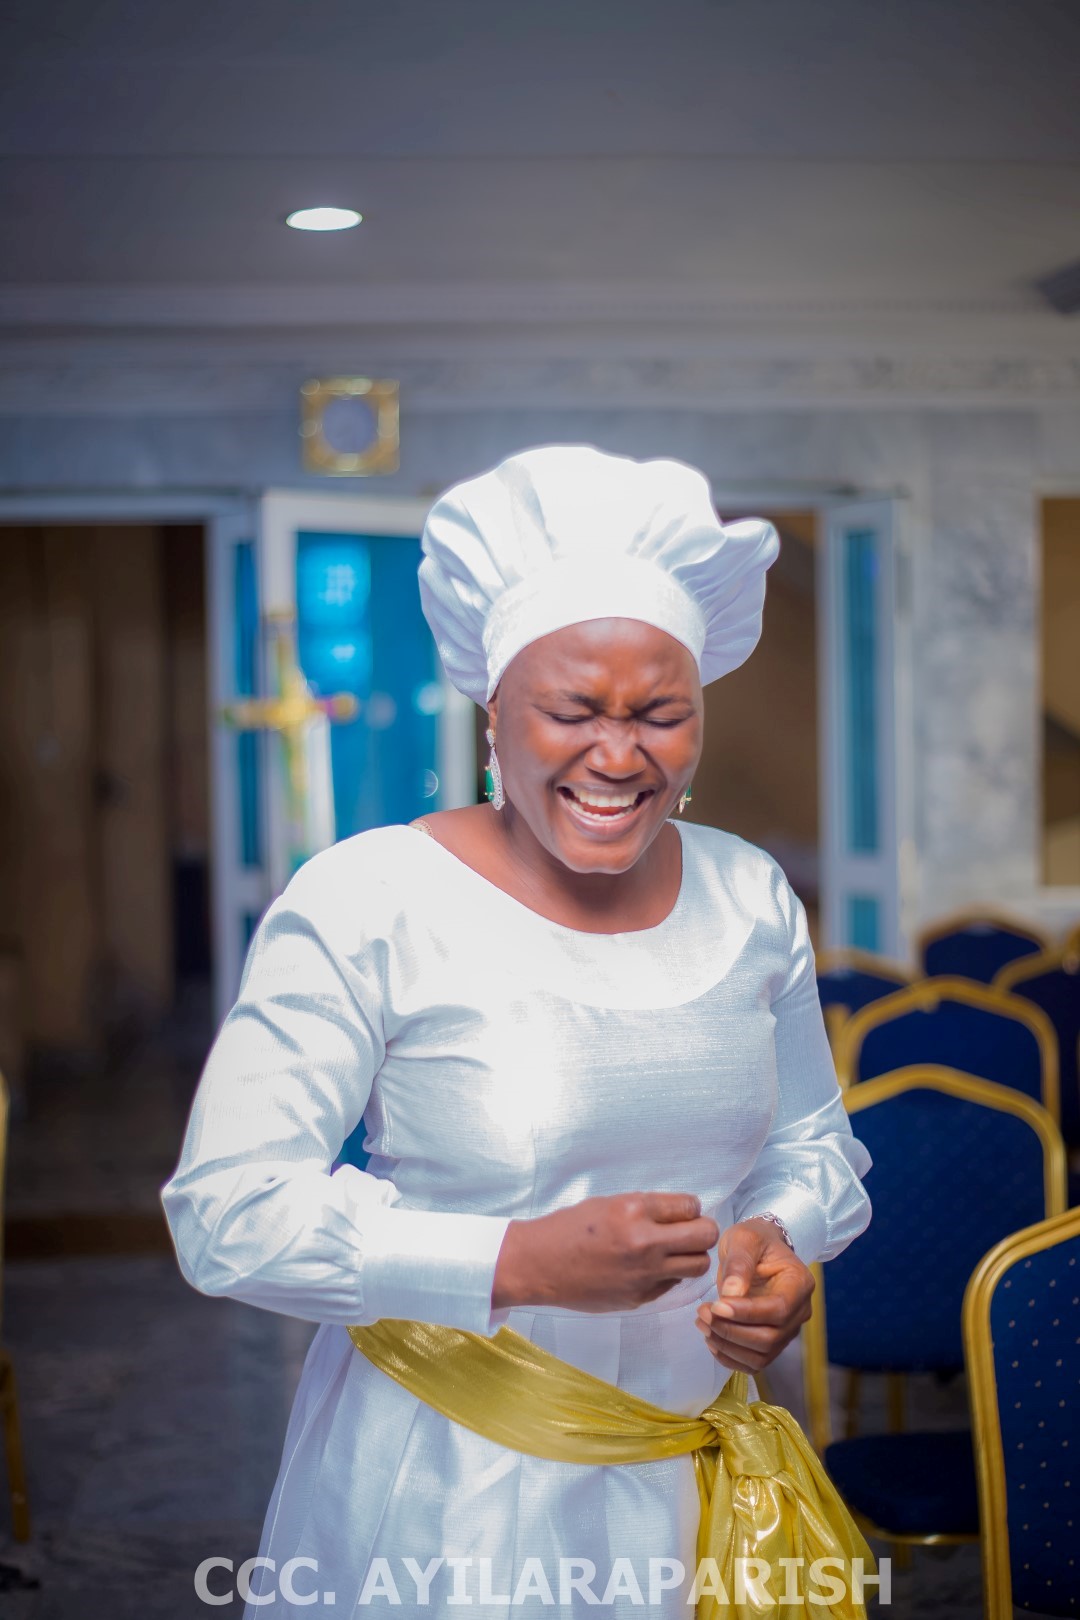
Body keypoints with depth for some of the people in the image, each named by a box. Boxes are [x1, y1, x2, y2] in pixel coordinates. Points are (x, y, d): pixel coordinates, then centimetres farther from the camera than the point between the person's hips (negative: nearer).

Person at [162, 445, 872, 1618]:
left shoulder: (751, 897, 0)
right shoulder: (367, 905, -16)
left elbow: (811, 1140, 12)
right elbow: (225, 1211, -19)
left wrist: (779, 1236, -11)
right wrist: (518, 1262, -27)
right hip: (444, 1494, -4)